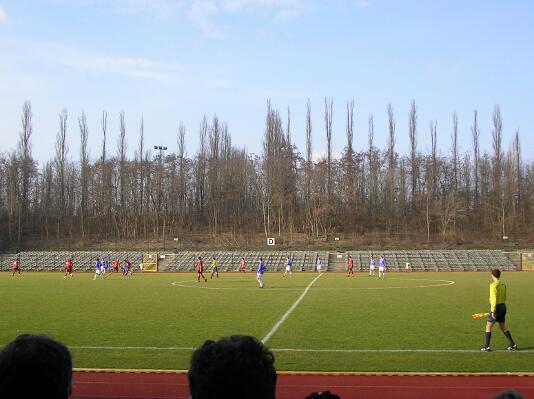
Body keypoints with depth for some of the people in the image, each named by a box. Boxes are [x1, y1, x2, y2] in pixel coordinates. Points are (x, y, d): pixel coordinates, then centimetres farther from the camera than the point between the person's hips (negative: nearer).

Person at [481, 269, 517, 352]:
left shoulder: (493, 285, -17)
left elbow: (494, 299, -21)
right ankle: (513, 345, 18)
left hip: (497, 307, -8)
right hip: (503, 306, 8)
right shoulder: (503, 284, 8)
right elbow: (504, 298, 16)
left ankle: (487, 347, 4)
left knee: (488, 327, 3)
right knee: (503, 327, 18)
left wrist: (493, 311, -19)